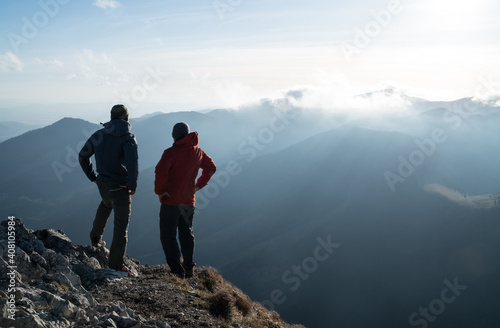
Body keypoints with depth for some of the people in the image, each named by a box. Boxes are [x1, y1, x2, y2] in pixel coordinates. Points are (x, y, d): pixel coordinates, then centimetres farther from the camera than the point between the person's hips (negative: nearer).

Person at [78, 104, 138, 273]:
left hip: (102, 185, 6)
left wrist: (92, 176, 19)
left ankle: (96, 237, 49)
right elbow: (132, 163, -30)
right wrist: (132, 186, -18)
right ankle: (116, 264, 10)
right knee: (121, 227, 6)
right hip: (120, 188, -6)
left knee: (106, 205, 40)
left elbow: (82, 156, 13)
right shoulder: (128, 137, -15)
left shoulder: (99, 135, 4)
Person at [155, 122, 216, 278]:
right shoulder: (198, 152, 4)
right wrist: (199, 185, 16)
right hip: (189, 201, 6)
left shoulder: (171, 152, -16)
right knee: (187, 234, 21)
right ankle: (189, 267, 28)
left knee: (168, 236, 2)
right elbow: (211, 168, 17)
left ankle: (177, 271, -3)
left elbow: (160, 171, -29)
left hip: (170, 201, -6)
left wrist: (159, 191, -15)